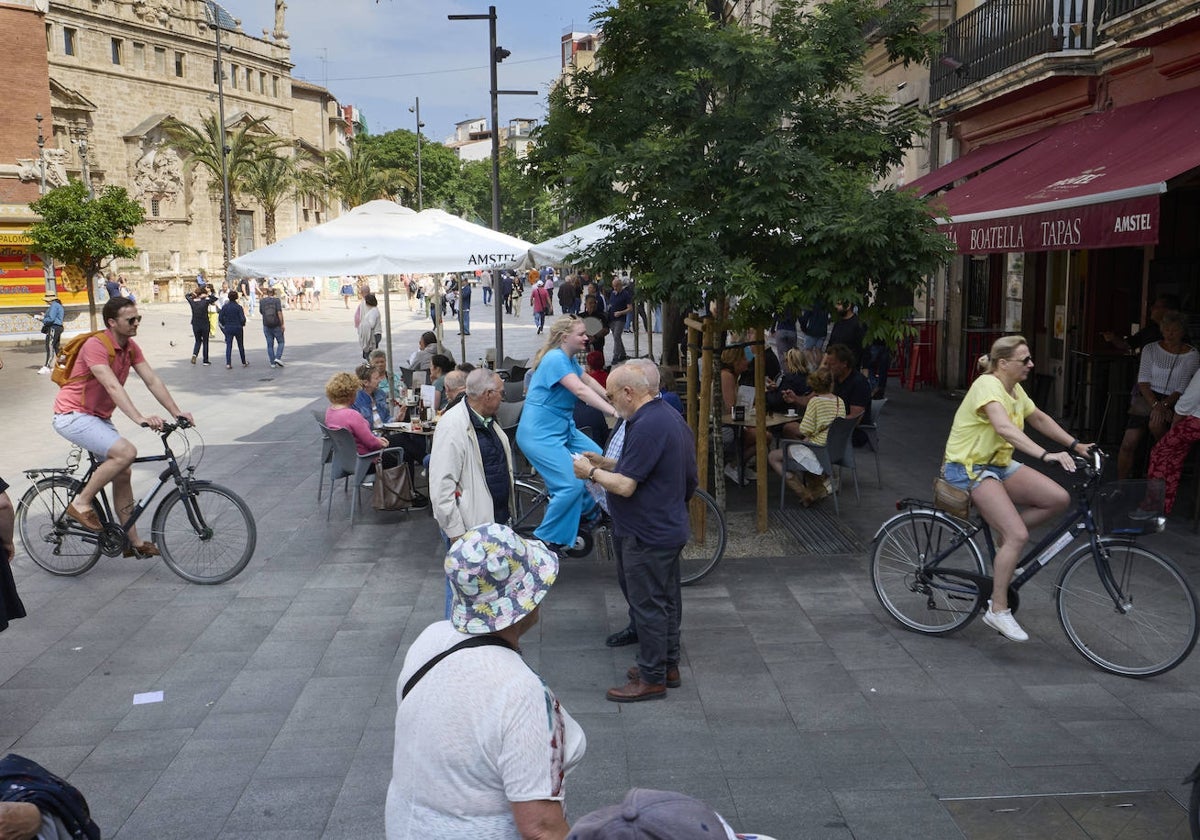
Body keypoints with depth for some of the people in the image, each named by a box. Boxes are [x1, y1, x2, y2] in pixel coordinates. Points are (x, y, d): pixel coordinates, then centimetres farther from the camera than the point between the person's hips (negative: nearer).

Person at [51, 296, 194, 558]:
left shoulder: (131, 347, 3)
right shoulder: (96, 345, -22)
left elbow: (152, 381, -1)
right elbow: (113, 386, -34)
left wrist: (177, 413, -11)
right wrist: (139, 418, -44)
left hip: (98, 417, 9)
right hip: (73, 415, -9)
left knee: (123, 473, 5)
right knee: (126, 452, -26)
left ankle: (133, 542, 12)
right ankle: (81, 504, -10)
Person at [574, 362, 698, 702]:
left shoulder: (646, 427, -24)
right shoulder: (669, 416, 9)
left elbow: (625, 486, -24)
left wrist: (591, 472, -8)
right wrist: (605, 463, 10)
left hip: (647, 535, -10)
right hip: (669, 527, 10)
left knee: (647, 605, 0)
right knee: (667, 599, 19)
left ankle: (652, 679, 10)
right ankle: (669, 666, 31)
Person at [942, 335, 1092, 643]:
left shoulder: (1014, 389, 8)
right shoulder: (987, 385, -21)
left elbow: (1039, 418, 21)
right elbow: (1004, 427, -37)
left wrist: (1075, 446, 13)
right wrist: (1046, 455, -46)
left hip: (999, 464, 9)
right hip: (968, 468, -9)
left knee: (1059, 499, -8)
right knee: (1018, 535, -20)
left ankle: (1004, 537, 10)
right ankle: (997, 610, -9)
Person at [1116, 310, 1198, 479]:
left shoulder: (1192, 355, 0)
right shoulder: (1150, 349, 6)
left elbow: (1183, 389, -5)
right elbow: (1143, 381, -2)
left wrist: (1164, 405, -20)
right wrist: (1155, 405, -17)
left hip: (1173, 401, -2)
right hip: (1147, 397, 2)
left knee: (1156, 423, -35)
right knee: (1128, 444, -15)